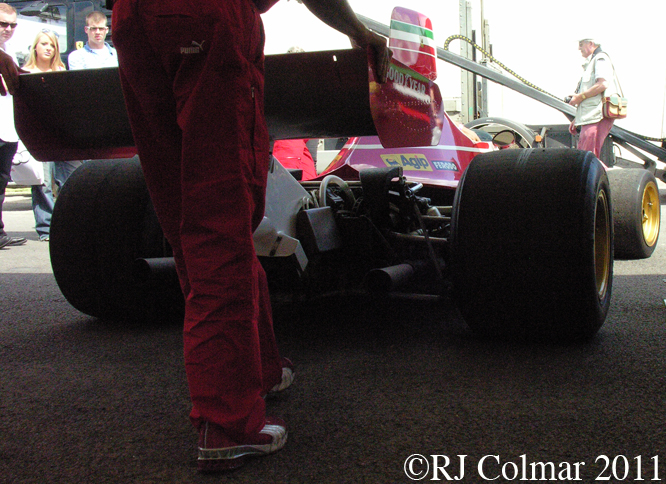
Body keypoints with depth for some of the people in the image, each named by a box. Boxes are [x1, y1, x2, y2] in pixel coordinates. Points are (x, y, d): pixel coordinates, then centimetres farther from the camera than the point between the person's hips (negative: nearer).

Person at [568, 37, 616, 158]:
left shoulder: (600, 58, -3)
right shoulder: (590, 62, 27)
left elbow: (603, 84, -21)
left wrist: (580, 96, -12)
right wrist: (577, 119, 24)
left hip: (597, 118, -11)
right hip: (589, 119, 11)